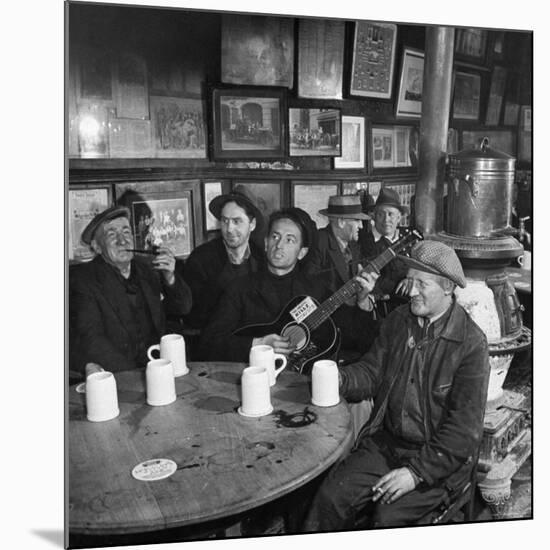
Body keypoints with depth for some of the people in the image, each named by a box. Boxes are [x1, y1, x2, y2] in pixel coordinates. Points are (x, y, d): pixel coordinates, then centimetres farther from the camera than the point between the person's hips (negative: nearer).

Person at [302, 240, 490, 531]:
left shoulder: (471, 343, -13)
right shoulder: (397, 320, 4)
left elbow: (464, 426, -15)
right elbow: (372, 371, 10)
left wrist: (417, 471, -19)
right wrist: (340, 379, -12)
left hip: (438, 456, -4)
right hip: (385, 442, 4)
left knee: (387, 517, -23)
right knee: (330, 496, -13)